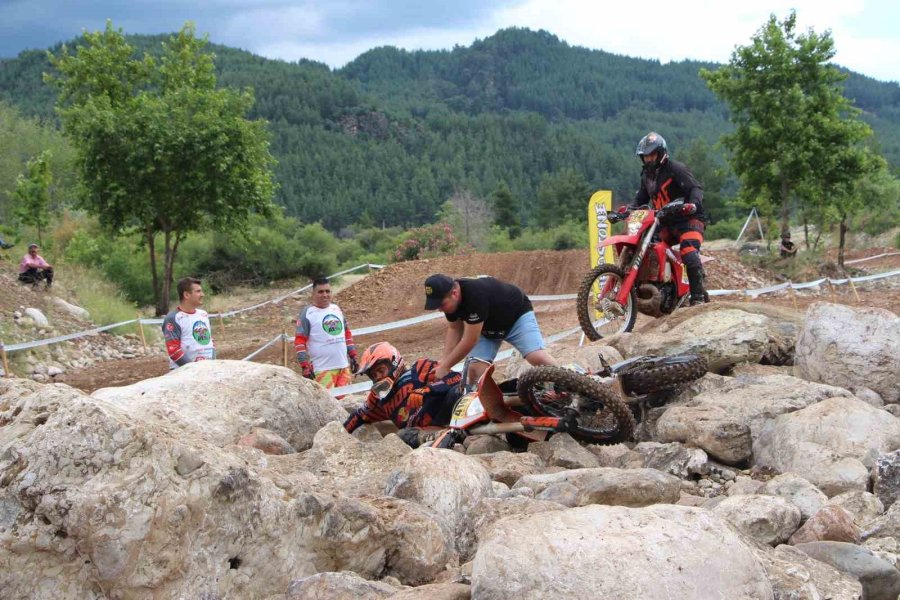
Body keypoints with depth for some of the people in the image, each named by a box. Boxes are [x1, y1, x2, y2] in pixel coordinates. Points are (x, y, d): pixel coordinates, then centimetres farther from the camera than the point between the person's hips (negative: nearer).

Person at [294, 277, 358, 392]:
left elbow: (347, 333, 23)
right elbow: (299, 341, -7)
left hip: (344, 366, 6)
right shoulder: (307, 313, -4)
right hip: (323, 369, -6)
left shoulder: (336, 309, 14)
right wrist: (305, 366, -14)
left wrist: (352, 356, 17)